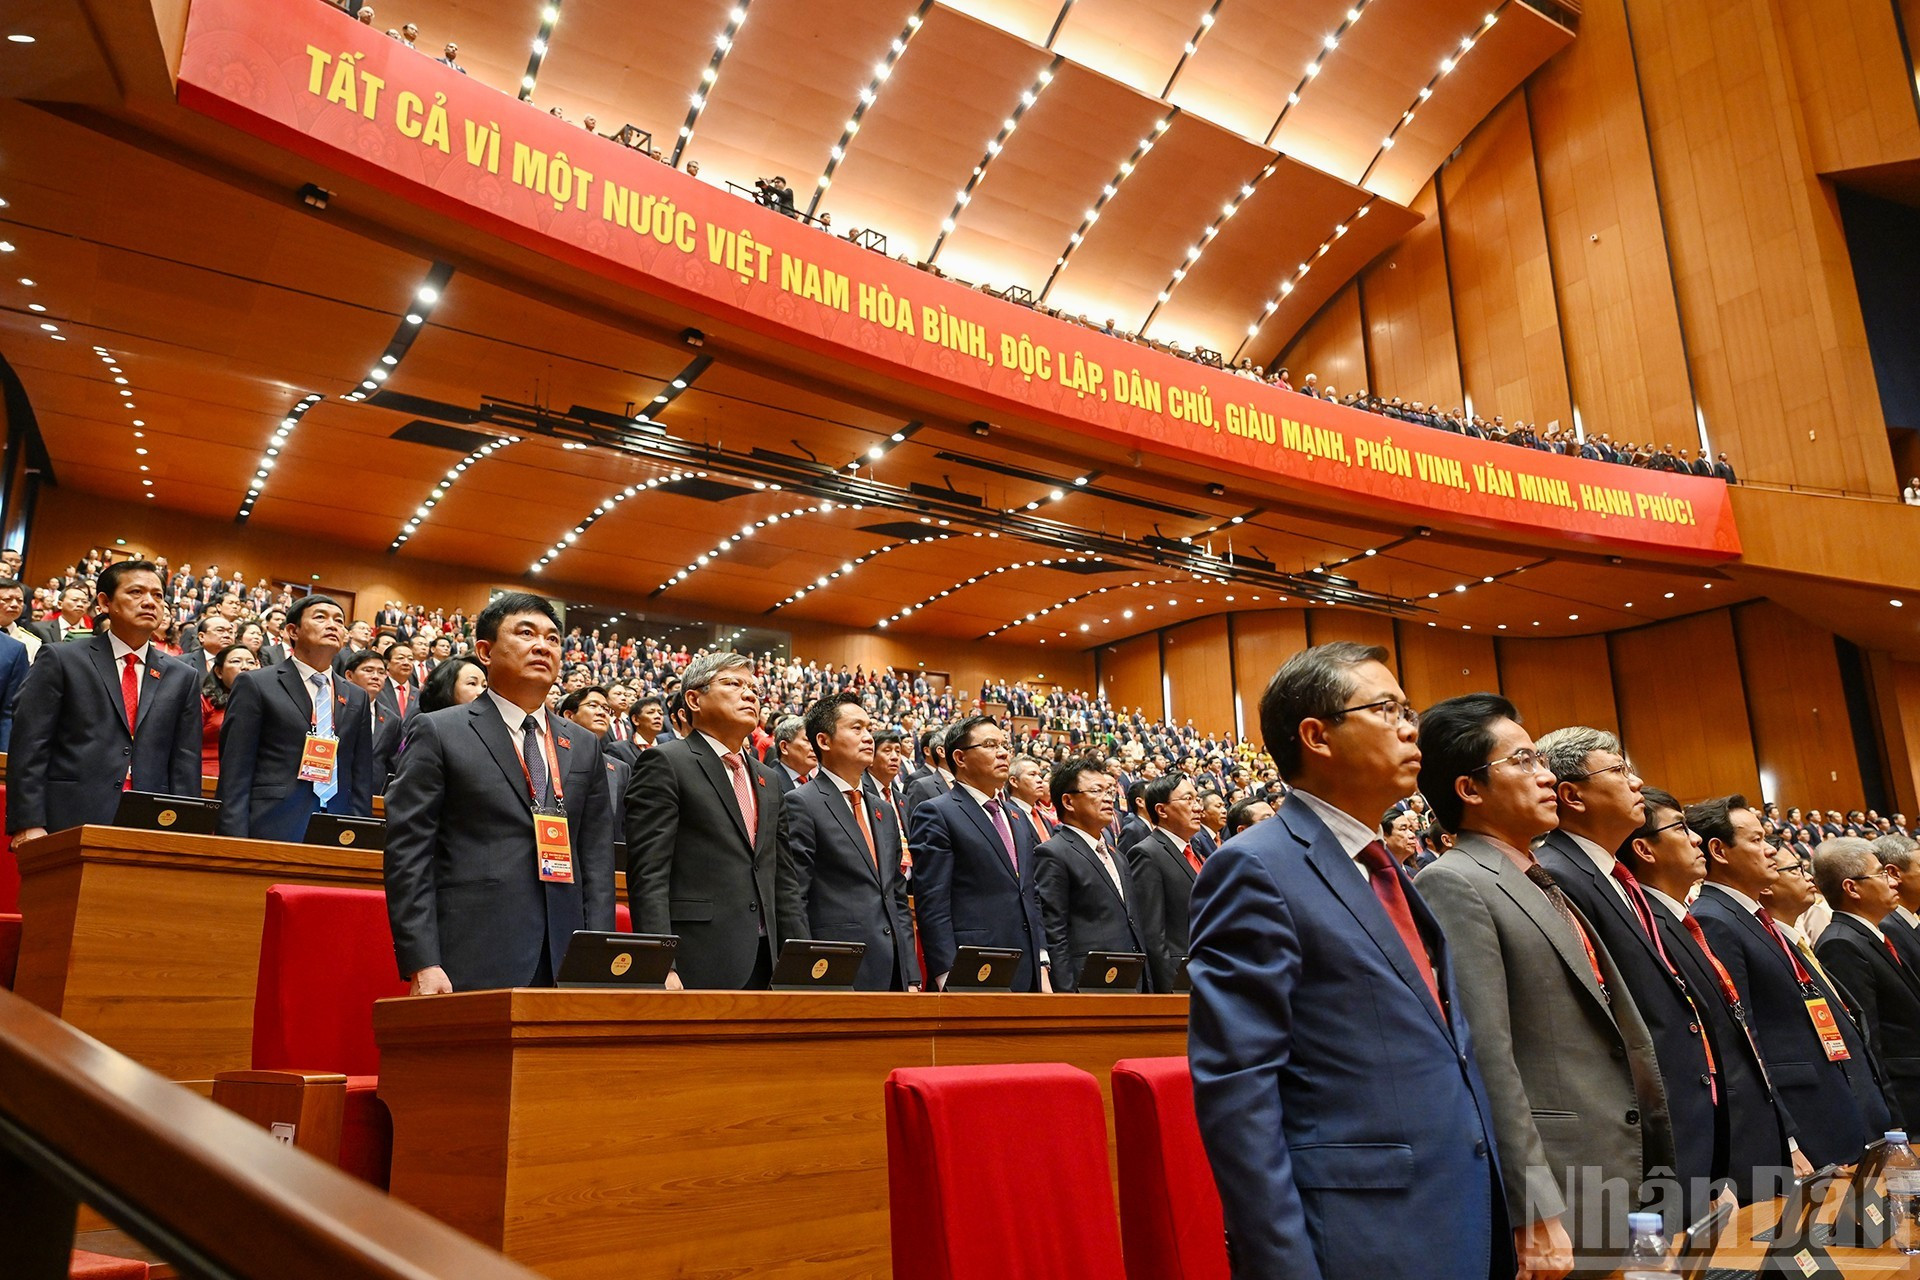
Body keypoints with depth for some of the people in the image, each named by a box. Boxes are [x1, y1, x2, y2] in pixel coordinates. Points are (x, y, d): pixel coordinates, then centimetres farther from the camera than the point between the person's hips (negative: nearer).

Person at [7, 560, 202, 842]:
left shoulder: (182, 677, 12)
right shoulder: (61, 659, 5)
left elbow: (186, 764, 8)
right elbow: (29, 748, -1)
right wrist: (29, 825, -10)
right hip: (69, 827, -2)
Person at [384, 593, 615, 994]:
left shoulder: (584, 746, 15)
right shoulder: (438, 732, 3)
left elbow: (596, 857, 11)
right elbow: (408, 855, -3)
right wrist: (421, 964, -11)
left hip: (565, 963, 4)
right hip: (472, 967, -4)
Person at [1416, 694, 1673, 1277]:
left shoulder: (1547, 888, 15)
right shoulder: (1453, 884, -14)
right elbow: (1486, 1057, -20)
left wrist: (1657, 1170, 17)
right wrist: (1536, 1215, -23)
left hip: (1616, 1183, 8)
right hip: (1550, 1190, -8)